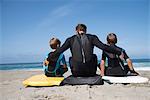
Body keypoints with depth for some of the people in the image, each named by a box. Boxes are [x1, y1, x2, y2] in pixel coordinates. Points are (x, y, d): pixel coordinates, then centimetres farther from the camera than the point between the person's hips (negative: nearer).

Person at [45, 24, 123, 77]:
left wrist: (48, 59, 21)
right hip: (90, 72, 0)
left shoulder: (71, 40, 6)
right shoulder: (91, 38, 4)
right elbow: (104, 47, 2)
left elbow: (59, 51, 8)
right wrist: (119, 52, 10)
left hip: (76, 73, 0)